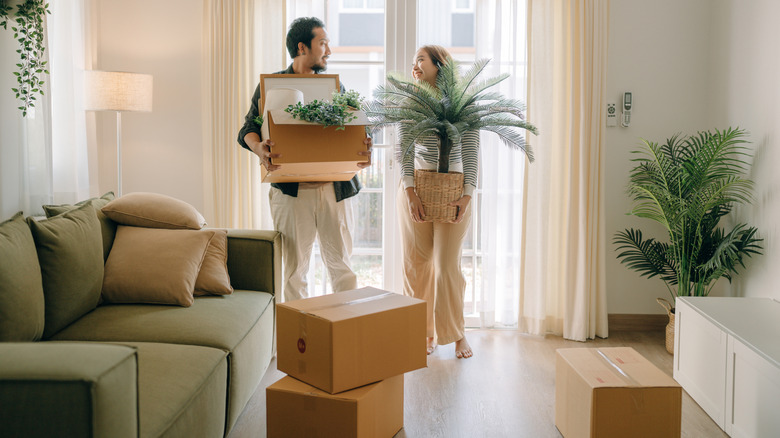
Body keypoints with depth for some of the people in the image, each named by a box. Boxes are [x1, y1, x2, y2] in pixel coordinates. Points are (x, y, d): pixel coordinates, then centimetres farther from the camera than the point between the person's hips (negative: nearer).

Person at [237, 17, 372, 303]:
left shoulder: (335, 86, 15)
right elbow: (247, 129, -1)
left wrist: (364, 151, -11)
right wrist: (258, 147, -24)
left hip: (335, 185, 3)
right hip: (292, 189, -2)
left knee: (341, 263, 7)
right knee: (294, 267, 3)